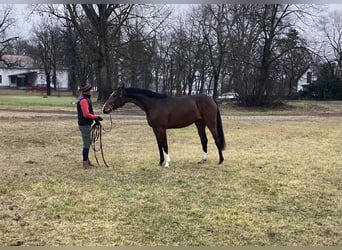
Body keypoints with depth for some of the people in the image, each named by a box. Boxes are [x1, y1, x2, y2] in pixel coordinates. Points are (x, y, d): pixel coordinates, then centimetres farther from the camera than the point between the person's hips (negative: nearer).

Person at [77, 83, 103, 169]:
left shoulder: (86, 99, 13)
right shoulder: (83, 100, -20)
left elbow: (89, 111, 20)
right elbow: (86, 114, -26)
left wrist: (95, 117, 6)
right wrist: (96, 117, -17)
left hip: (86, 124, 11)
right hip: (85, 125, -11)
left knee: (88, 143, 19)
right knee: (87, 144, -3)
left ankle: (87, 160, 31)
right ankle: (85, 163, 5)